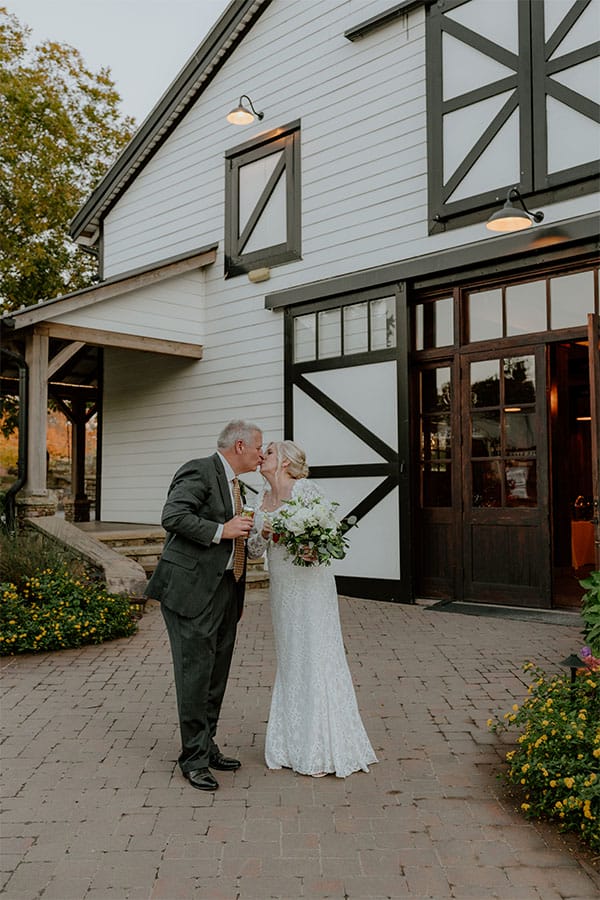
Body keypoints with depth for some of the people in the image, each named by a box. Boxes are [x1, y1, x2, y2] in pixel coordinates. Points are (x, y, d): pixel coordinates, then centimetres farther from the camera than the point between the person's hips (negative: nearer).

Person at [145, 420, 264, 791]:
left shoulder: (234, 483, 18)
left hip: (224, 590, 10)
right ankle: (194, 758, 7)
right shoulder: (199, 472, -11)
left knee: (217, 673, 15)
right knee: (195, 673, -4)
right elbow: (173, 517, -22)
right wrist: (221, 530, -21)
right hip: (191, 589, -9)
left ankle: (208, 747, 28)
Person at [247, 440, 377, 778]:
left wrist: (314, 549, -30)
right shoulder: (262, 499, 11)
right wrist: (263, 534, -11)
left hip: (310, 585, -7)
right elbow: (254, 550, 9)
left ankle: (326, 749, 8)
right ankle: (296, 744, 23)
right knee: (290, 661, 12)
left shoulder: (305, 489, -9)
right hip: (281, 588, 7)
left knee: (317, 658, -3)